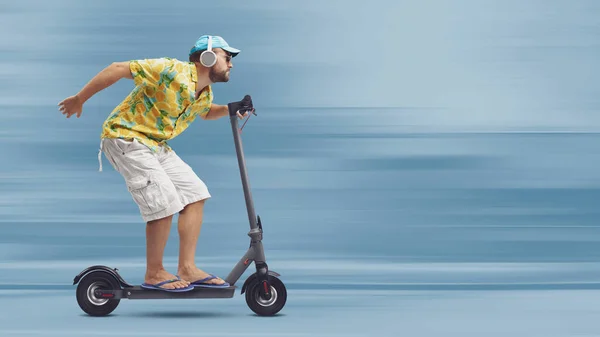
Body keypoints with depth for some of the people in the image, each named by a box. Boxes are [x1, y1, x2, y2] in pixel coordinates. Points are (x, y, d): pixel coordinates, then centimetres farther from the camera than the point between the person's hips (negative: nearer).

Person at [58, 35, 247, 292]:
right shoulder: (171, 71, -22)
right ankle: (154, 275, -5)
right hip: (125, 137, -9)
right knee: (165, 202, -18)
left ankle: (187, 268, 2)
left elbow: (205, 112, 31)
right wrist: (79, 99, -18)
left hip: (156, 145, 9)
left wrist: (227, 110, 7)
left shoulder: (206, 93, 6)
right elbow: (118, 69, -22)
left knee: (194, 193, 0)